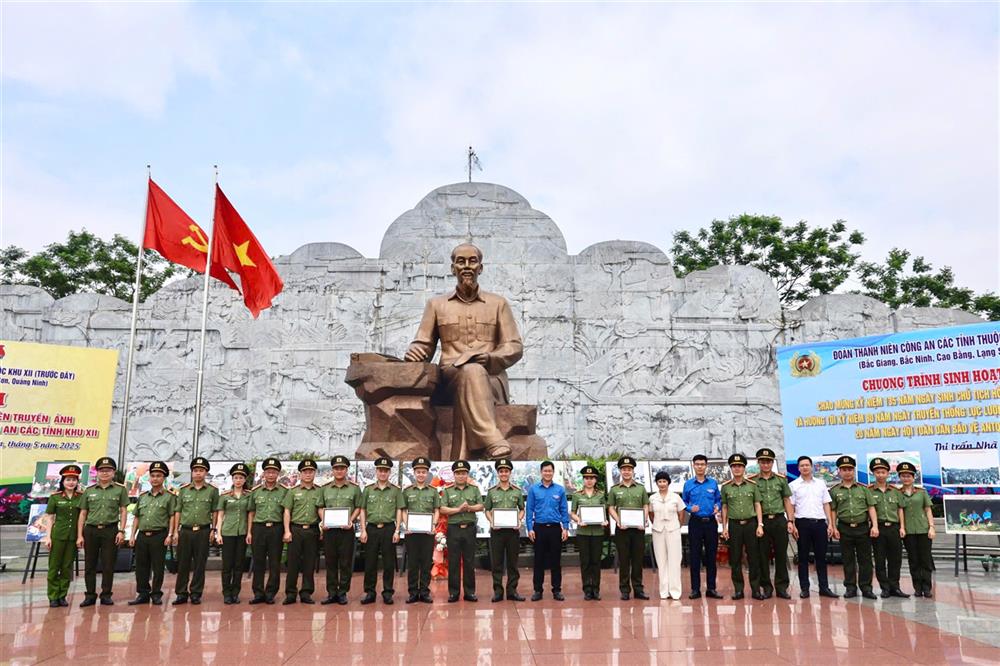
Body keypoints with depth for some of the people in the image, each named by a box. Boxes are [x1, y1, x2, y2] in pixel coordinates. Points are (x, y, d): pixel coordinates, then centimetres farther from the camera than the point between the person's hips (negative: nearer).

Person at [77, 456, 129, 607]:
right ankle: (90, 595, 14)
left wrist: (121, 531, -6)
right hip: (90, 530, 2)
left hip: (110, 530, -2)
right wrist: (79, 535, 2)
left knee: (108, 565, 2)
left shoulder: (120, 490, 5)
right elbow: (82, 514, 9)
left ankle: (106, 595, 11)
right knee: (90, 565, 5)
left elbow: (123, 511, 3)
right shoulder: (89, 491, 10)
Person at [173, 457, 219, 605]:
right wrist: (176, 531, 4)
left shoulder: (212, 490, 4)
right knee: (183, 564, 5)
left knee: (200, 564, 3)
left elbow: (214, 512, 6)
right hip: (185, 530, 1)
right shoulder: (183, 490, 8)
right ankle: (181, 593, 14)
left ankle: (195, 593, 12)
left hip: (203, 531, -1)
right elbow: (178, 511, 9)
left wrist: (213, 529, 0)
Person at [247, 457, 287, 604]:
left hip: (276, 528, -1)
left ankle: (270, 593, 11)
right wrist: (249, 532, 5)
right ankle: (258, 593, 12)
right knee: (258, 563, 4)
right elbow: (251, 513, 11)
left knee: (275, 563, 2)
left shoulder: (284, 491, 4)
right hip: (258, 528, 1)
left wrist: (286, 531, -2)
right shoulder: (255, 491, 9)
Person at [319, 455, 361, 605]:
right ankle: (331, 593, 15)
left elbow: (358, 507, 4)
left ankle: (343, 593, 11)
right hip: (329, 529, 2)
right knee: (330, 563, 7)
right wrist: (323, 520, -3)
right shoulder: (325, 488, 10)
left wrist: (351, 520, -10)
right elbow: (321, 507, 14)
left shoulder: (354, 488, 4)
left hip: (346, 529, -2)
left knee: (346, 563, 2)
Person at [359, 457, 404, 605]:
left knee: (389, 563, 2)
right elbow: (363, 510, 8)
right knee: (370, 562, 4)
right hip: (371, 528, 1)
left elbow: (399, 511, 4)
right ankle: (369, 592, 13)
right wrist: (363, 530, 0)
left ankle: (388, 592, 11)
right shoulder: (368, 490, 8)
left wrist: (397, 531, -4)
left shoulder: (396, 490, 5)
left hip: (389, 528, -1)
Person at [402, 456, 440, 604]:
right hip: (411, 531, 0)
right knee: (412, 562, 4)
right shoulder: (407, 491, 6)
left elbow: (437, 511, 6)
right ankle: (413, 593, 12)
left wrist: (433, 525, -9)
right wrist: (406, 525, -8)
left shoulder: (433, 491, 7)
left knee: (427, 562, 4)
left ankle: (425, 592, 11)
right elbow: (404, 511, 6)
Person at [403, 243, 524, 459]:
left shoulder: (498, 304, 19)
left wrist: (490, 357, -12)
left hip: (492, 379, 0)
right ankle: (493, 442, -52)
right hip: (451, 378, 0)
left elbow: (515, 347, 10)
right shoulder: (436, 304, 21)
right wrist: (414, 352, -9)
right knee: (471, 371, -37)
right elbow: (423, 344, 17)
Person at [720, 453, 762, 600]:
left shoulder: (752, 485, 4)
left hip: (750, 523, 0)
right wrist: (724, 527, 4)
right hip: (734, 525, 1)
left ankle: (755, 589, 9)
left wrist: (760, 525, -2)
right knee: (735, 559, 3)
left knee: (753, 558, 1)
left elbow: (757, 505, 5)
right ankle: (738, 590, 11)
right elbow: (724, 508, 8)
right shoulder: (725, 487, 5)